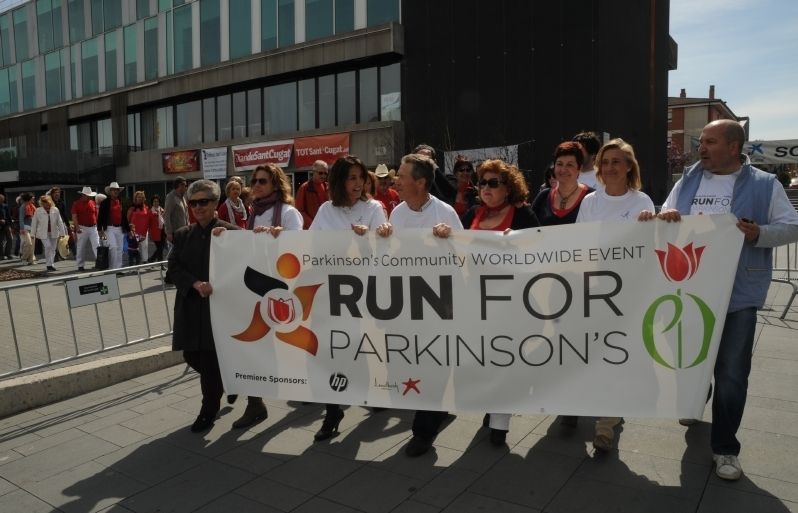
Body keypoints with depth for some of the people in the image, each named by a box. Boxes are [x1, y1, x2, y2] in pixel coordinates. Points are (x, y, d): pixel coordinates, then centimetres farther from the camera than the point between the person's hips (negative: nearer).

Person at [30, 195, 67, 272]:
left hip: (53, 233, 3)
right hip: (43, 233, -3)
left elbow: (60, 222, 5)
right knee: (48, 247, -14)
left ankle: (51, 264, 20)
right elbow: (34, 223, 2)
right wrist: (33, 233, 2)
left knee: (53, 249, 7)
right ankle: (49, 265, -7)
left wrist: (62, 232, 3)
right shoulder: (38, 211, -3)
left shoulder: (55, 210, 2)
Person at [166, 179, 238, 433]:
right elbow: (172, 270, 0)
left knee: (211, 359, 0)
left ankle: (209, 409, 19)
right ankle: (224, 382, 39)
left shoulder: (231, 232, -5)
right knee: (192, 356, 10)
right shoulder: (182, 234, 8)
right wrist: (196, 284, -15)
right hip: (190, 307, 5)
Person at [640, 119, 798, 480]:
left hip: (737, 294, -3)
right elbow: (666, 220, 11)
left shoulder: (764, 185, -1)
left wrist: (759, 234, -21)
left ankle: (724, 448, 17)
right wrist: (662, 217, -13)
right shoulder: (688, 181, 8)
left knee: (731, 374, 2)